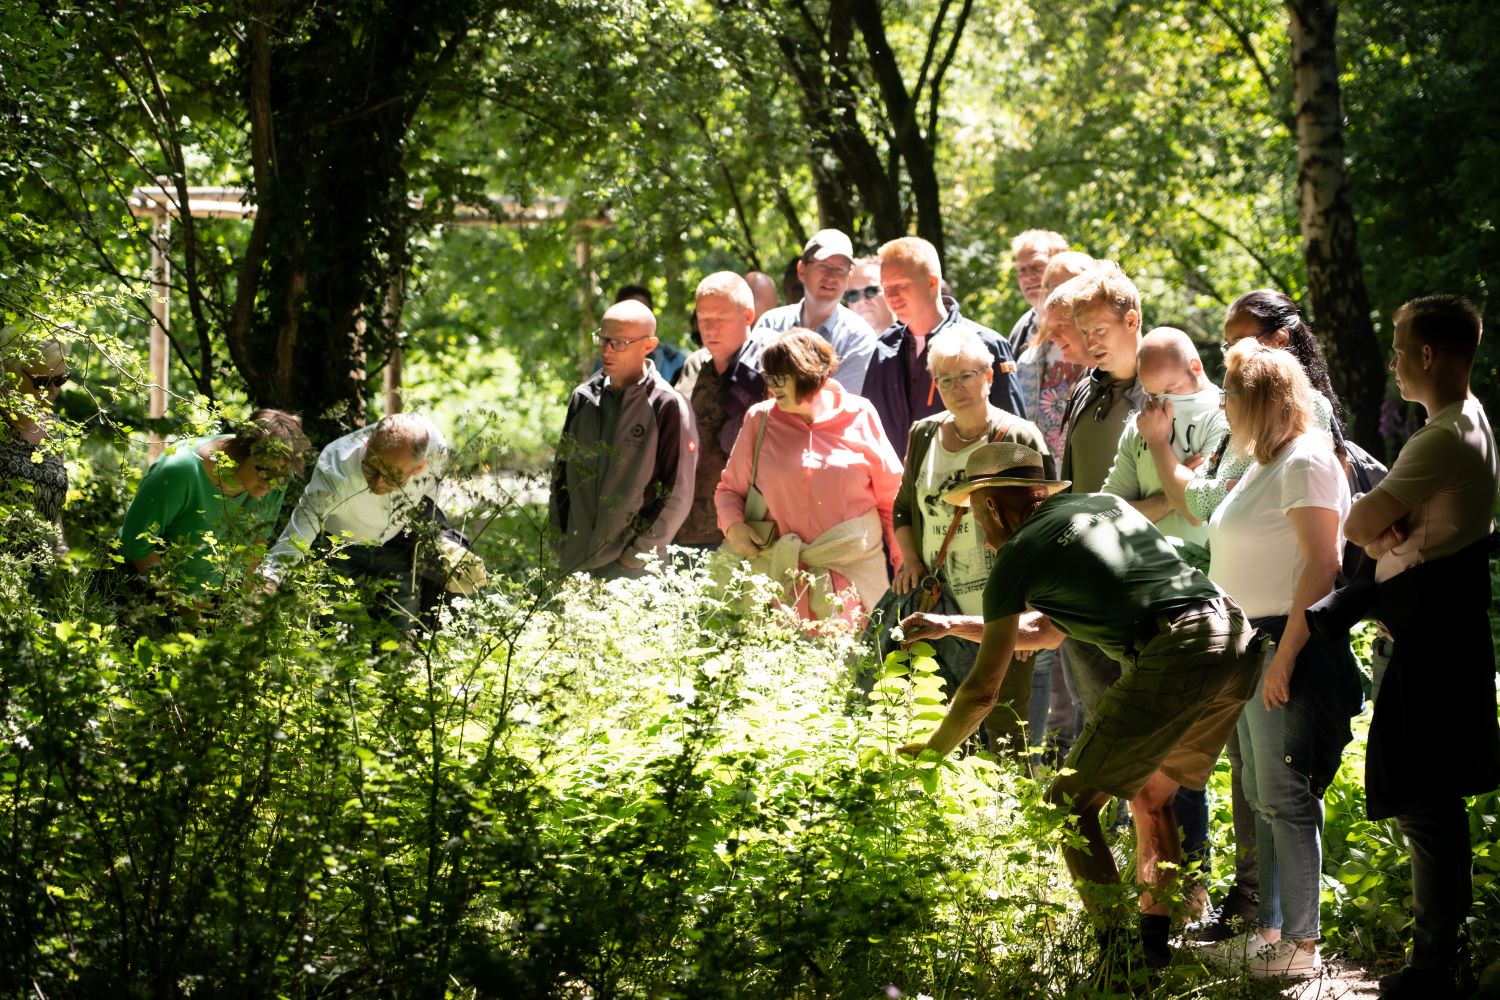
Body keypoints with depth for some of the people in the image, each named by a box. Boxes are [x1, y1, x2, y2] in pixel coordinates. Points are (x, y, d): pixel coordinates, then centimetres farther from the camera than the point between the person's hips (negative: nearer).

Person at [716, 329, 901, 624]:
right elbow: (730, 488, 15)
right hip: (782, 574, 1)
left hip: (854, 573, -1)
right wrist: (732, 525, -6)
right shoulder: (760, 420, 6)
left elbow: (891, 496, 6)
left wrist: (906, 565, 4)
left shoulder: (859, 416, 2)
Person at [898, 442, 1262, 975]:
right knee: (1151, 794, 25)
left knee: (1071, 804, 3)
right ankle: (1156, 940, 23)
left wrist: (929, 751, 22)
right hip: (1238, 641, 8)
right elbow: (1049, 629, 38)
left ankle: (1118, 949, -4)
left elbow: (983, 690, 6)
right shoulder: (1105, 505, 27)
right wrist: (953, 625, 41)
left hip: (1172, 659, -8)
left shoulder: (1020, 553, 5)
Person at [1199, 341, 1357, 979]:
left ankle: (1301, 945, -4)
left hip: (1288, 644, -10)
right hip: (1252, 647, 10)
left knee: (1286, 801, -7)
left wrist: (1284, 657, -23)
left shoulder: (1305, 461, -14)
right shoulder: (1265, 464, 17)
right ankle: (1270, 930, 21)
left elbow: (1322, 565, -21)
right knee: (1262, 799, 14)